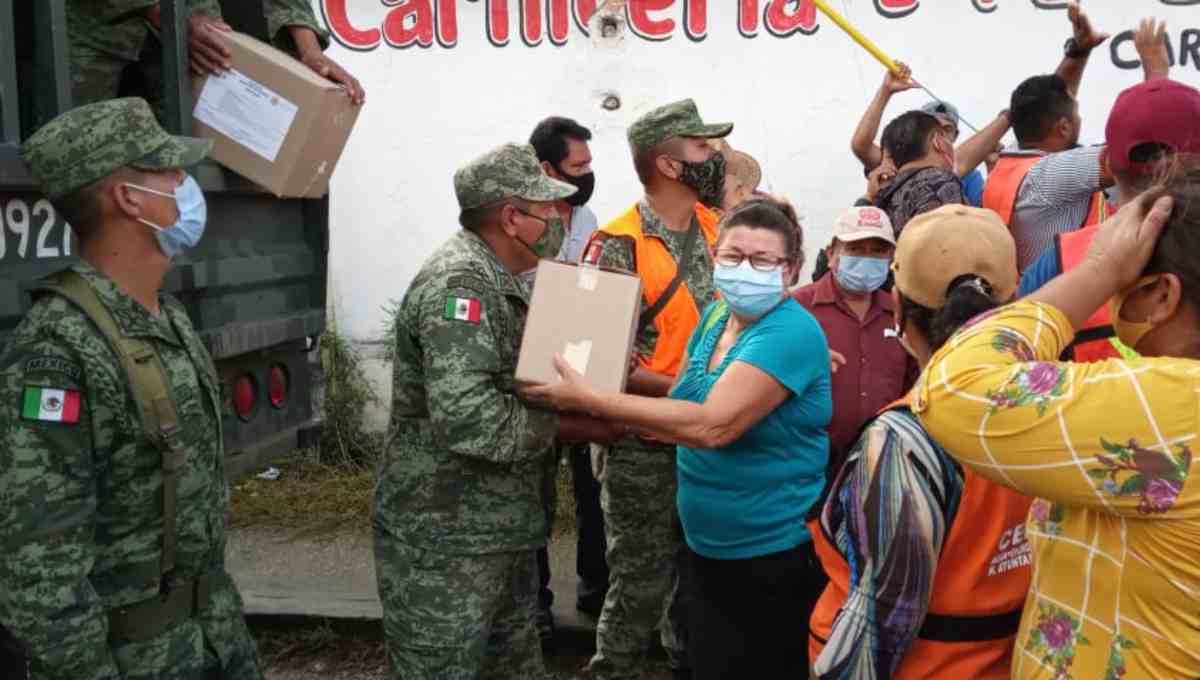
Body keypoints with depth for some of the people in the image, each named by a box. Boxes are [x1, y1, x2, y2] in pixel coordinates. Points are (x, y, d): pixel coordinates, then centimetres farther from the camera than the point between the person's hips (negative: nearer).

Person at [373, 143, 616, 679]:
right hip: (444, 541, -10)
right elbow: (466, 417, -32)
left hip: (500, 529, 10)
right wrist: (570, 426, -22)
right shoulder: (460, 280, -21)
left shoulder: (497, 279, 13)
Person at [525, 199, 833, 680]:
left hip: (774, 558, -7)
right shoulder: (716, 315, 3)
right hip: (709, 547, 7)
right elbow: (683, 409, 8)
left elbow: (711, 425, -32)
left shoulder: (791, 333, -21)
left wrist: (590, 400, -29)